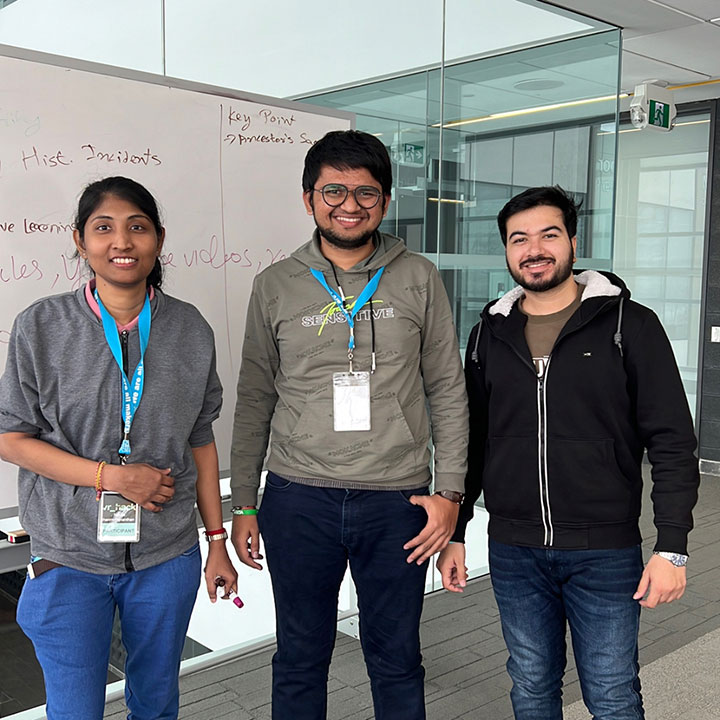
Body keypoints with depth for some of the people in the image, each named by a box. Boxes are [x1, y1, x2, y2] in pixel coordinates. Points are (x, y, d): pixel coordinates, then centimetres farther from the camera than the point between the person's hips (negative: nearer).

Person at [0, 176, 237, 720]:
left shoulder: (189, 329, -1)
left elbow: (200, 440, 5)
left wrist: (218, 541, 7)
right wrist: (110, 475, -16)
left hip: (168, 556, 2)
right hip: (70, 557, -2)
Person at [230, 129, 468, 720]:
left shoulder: (418, 279, 1)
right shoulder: (276, 286, 3)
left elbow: (448, 392, 3)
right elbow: (255, 401, 7)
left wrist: (449, 492, -2)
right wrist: (243, 504, 5)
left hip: (396, 500, 0)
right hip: (298, 499, 1)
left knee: (397, 660, 15)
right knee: (300, 660, 15)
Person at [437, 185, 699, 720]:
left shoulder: (630, 325, -6)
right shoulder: (489, 335, 5)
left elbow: (673, 444, -6)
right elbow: (471, 442, 11)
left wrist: (672, 547, -11)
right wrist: (454, 533, 11)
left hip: (605, 553, -3)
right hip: (514, 553, 3)